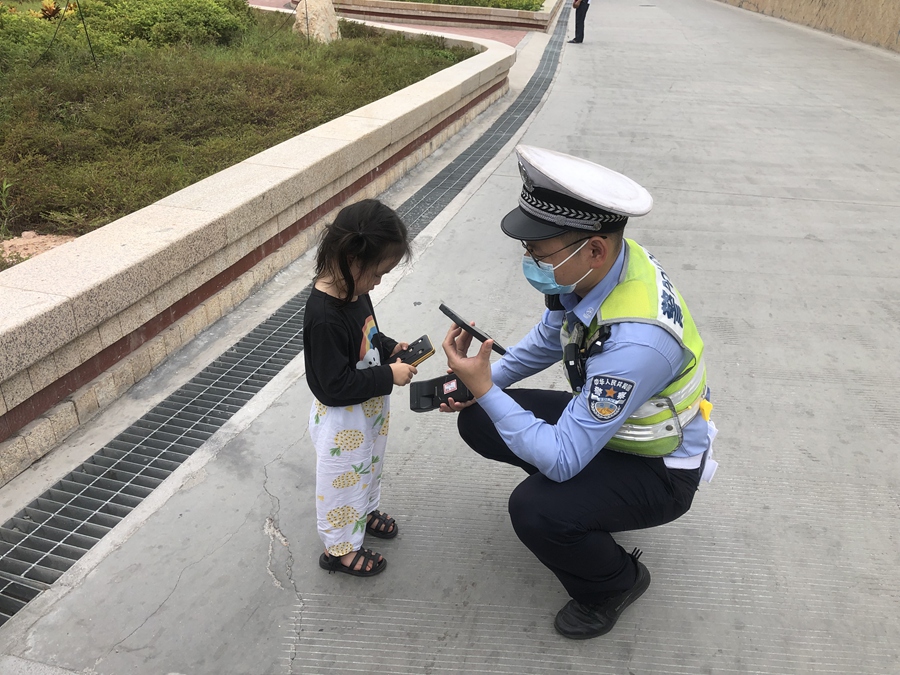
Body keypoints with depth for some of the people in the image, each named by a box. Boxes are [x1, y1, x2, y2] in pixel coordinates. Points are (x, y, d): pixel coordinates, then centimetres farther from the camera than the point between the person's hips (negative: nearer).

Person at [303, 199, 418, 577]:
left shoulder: (353, 289, -7)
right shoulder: (324, 318, -35)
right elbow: (337, 386, -30)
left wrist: (391, 348, -4)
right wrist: (389, 376, -25)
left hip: (369, 407, 9)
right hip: (342, 420, -8)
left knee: (369, 466, 30)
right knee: (344, 481, 13)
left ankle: (364, 511, 56)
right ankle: (340, 549, 36)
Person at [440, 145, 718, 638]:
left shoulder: (633, 340, -41)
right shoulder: (596, 266, -16)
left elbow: (562, 459, -34)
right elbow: (549, 339, 5)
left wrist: (485, 389, -31)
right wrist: (481, 384, -6)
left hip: (657, 472, -7)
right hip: (600, 419, 7)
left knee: (536, 510, -30)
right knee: (477, 422, -1)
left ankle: (614, 584, 3)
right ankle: (569, 486, 21)